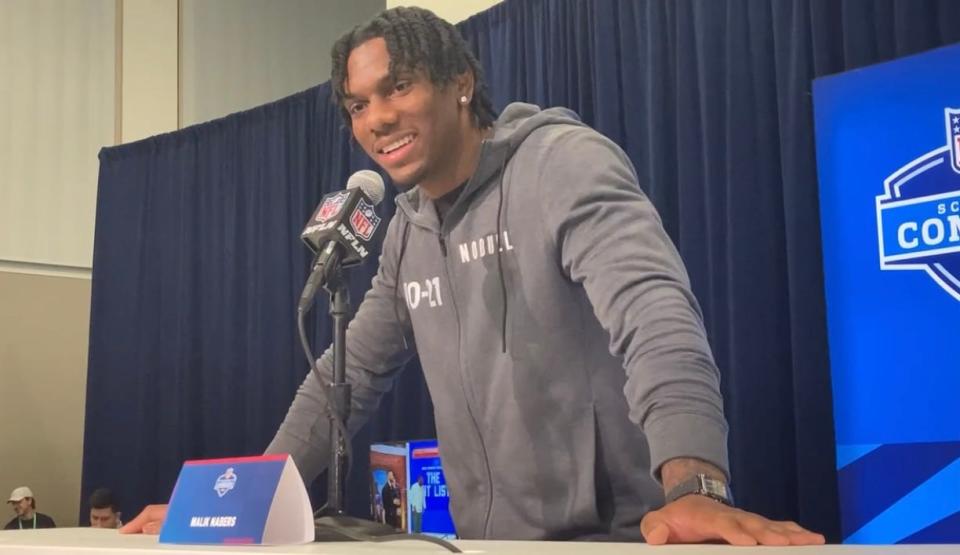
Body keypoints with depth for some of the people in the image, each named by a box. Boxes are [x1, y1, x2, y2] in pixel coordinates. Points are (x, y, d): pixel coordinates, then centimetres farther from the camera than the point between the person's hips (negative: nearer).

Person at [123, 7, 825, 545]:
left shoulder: (562, 162, -11)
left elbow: (653, 308, -27)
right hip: (488, 538, 7)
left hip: (613, 534, -7)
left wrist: (695, 485, -43)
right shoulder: (408, 232, 11)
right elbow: (350, 374, 18)